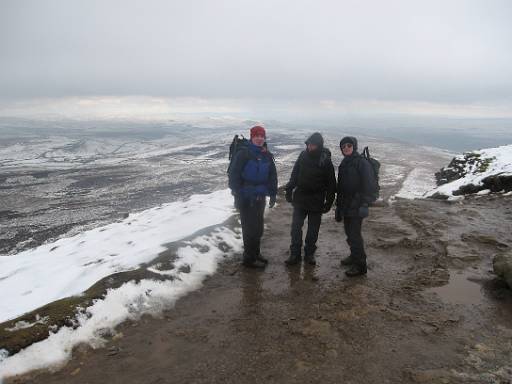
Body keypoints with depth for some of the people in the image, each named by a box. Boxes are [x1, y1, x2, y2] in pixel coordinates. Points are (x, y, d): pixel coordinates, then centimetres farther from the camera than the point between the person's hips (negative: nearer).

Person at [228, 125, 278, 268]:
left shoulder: (267, 155, 7)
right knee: (250, 228, -2)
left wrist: (273, 194, 10)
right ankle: (249, 258, 11)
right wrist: (237, 195, -16)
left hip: (260, 198, 6)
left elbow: (272, 175, 13)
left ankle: (255, 253, 31)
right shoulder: (243, 154, -11)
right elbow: (234, 175, -13)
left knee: (258, 228, 15)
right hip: (246, 198, -6)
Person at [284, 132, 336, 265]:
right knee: (296, 227, 0)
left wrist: (329, 201, -6)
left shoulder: (325, 160, -9)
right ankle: (295, 254, 10)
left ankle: (309, 254, 23)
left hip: (316, 201, -2)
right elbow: (295, 174, 9)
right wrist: (289, 190, 5)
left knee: (313, 230, 8)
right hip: (300, 199, 2)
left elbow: (331, 183, -5)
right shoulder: (303, 156, -1)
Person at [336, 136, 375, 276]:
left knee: (355, 234, -7)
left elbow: (368, 184, -16)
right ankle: (354, 256, 33)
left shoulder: (362, 162, -10)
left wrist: (365, 204, -23)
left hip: (356, 205, -8)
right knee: (349, 232, 16)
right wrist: (338, 206, 19)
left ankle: (360, 265, 2)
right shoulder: (343, 163, 15)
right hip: (345, 205, 8)